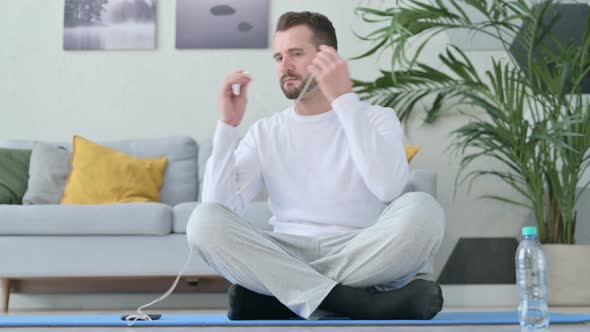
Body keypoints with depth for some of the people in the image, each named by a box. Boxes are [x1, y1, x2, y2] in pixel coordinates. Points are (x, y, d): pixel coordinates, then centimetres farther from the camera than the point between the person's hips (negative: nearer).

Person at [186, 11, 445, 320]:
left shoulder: (377, 118, 5)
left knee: (421, 211, -31)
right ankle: (360, 303, -32)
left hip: (363, 259, -2)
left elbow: (388, 188, -18)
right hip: (287, 258, 2)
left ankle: (277, 297, -24)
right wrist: (228, 125, -8)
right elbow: (221, 205, -1)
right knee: (204, 221, -25)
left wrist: (344, 98, -19)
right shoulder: (265, 132, 13)